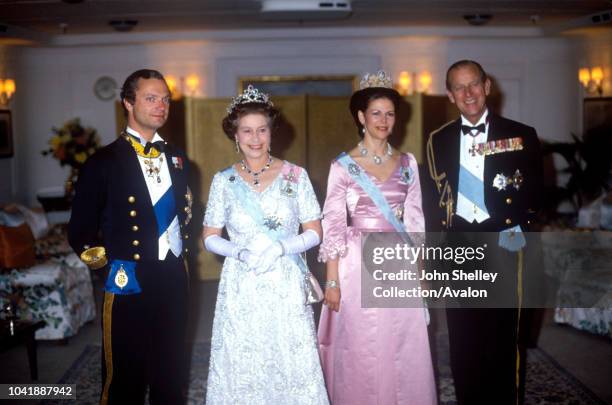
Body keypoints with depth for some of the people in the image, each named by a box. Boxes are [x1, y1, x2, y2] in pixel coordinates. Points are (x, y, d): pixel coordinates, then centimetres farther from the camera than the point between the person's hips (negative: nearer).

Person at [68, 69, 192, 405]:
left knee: (170, 376, 16)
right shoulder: (104, 161, -7)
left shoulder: (176, 158, 10)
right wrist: (97, 256, -15)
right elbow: (80, 229, -4)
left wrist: (179, 244, 12)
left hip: (173, 280, 5)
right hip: (129, 284, -5)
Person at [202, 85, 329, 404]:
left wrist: (280, 247, -15)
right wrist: (240, 252, -13)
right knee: (242, 369, 5)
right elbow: (210, 238, 5)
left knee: (291, 365, 1)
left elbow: (314, 232, 1)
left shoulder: (295, 175, -1)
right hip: (241, 289, 1)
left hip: (286, 287, 0)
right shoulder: (224, 181, 2)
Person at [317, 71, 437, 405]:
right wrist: (332, 280, -10)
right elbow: (333, 225, -6)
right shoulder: (343, 165, -4)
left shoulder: (407, 162, 7)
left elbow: (415, 221, 9)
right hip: (360, 267, -3)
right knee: (362, 353, 5)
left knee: (403, 352, 9)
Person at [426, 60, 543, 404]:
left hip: (502, 244, -2)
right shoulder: (439, 140, 9)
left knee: (505, 335, 4)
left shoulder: (521, 135, 1)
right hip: (456, 245, 3)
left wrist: (517, 227, -9)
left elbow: (534, 194, 2)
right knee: (463, 337, 10)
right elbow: (434, 198, 10)